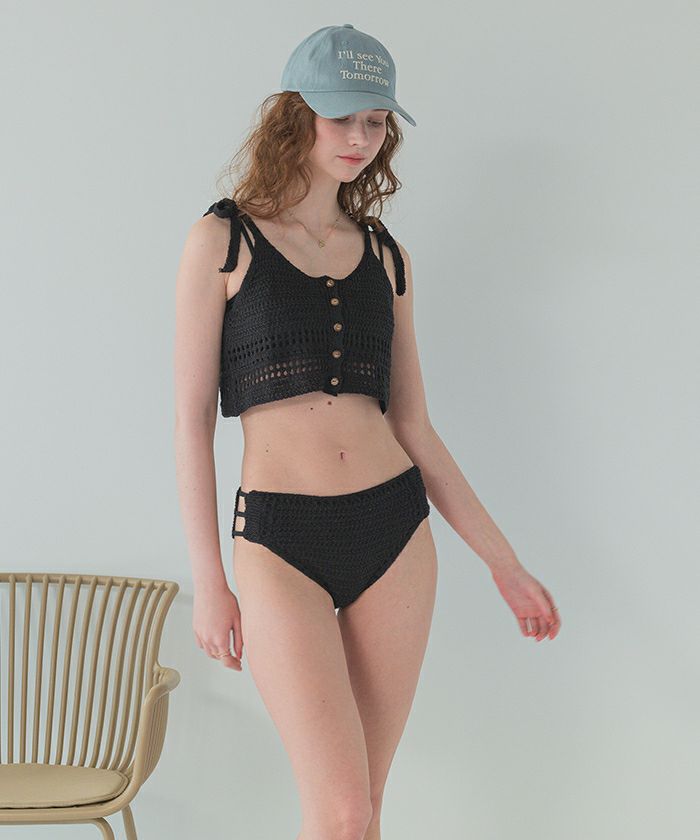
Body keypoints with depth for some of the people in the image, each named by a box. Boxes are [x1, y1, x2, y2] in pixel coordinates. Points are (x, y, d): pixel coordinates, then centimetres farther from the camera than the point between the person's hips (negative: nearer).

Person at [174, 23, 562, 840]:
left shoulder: (386, 257, 11)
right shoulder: (222, 241, 0)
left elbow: (412, 425, 12)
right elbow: (192, 416, -1)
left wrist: (503, 561, 11)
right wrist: (207, 580, -5)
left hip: (395, 530, 4)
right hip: (281, 537, -4)